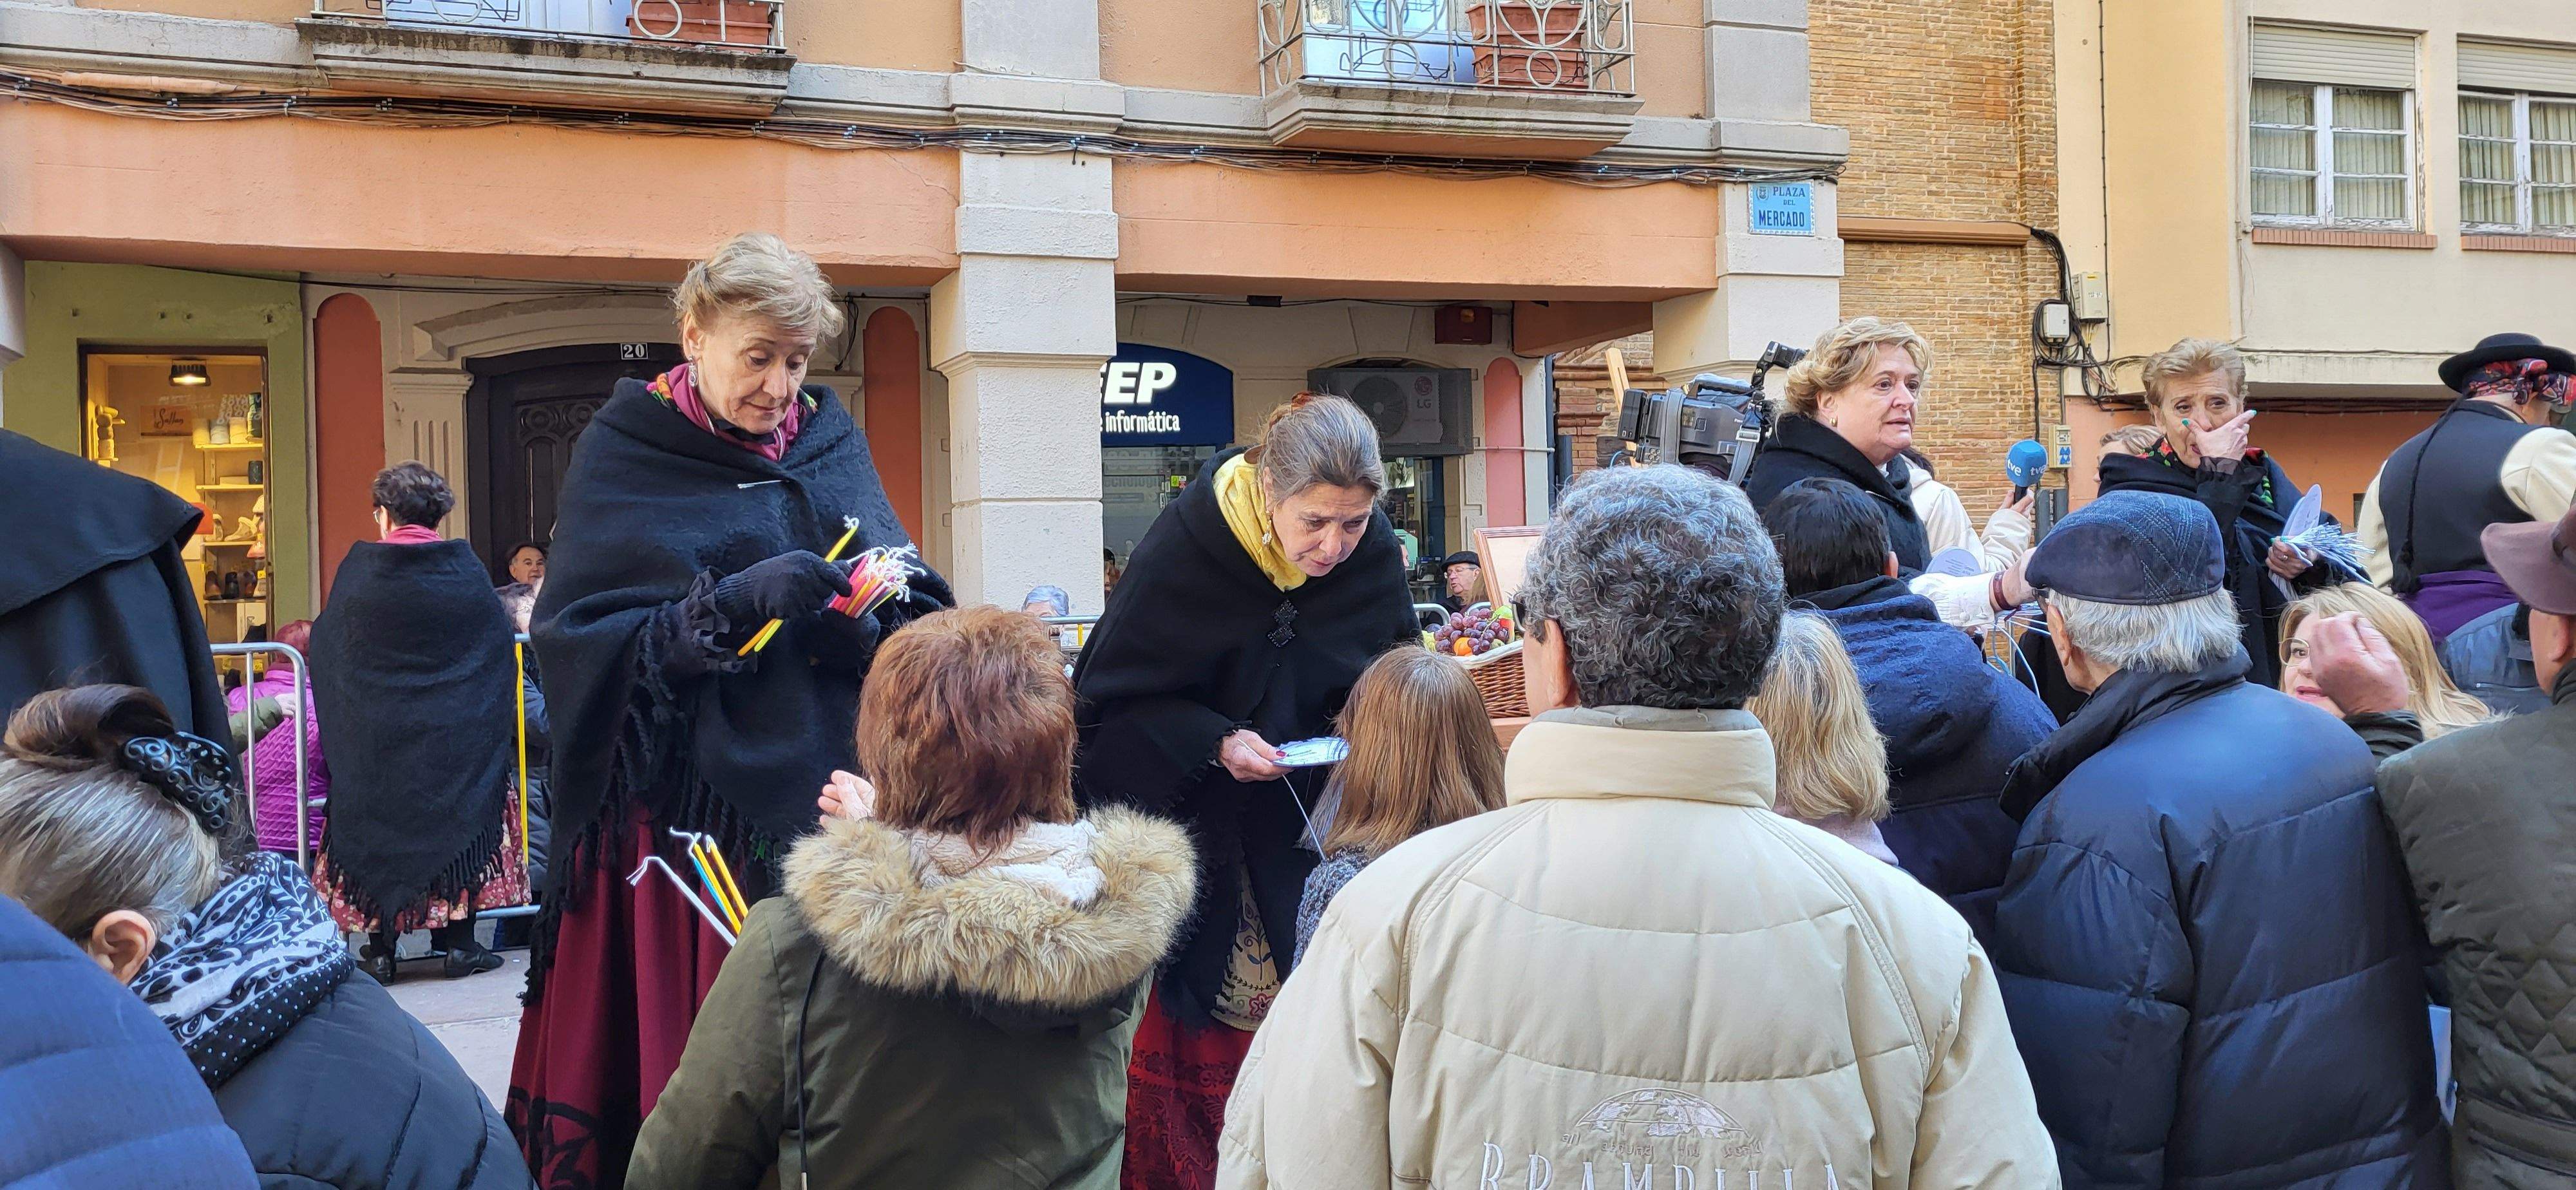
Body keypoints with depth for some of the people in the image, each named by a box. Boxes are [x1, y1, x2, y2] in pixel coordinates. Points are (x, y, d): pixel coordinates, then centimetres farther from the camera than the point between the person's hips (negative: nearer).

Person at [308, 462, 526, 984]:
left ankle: (380, 952, 9)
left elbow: (326, 645, 6)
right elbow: (499, 643, 4)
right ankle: (459, 944, 8)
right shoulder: (467, 569, -4)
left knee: (376, 828, 8)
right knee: (456, 821, 8)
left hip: (375, 737, 0)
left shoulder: (357, 569, -5)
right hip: (456, 737, 0)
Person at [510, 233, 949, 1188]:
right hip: (674, 806, -3)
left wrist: (878, 608, -14)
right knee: (666, 1039, -2)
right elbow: (580, 641, -9)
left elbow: (913, 606, 9)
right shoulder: (622, 454, 0)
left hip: (815, 793, 3)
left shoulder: (830, 440, 11)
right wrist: (735, 602, -20)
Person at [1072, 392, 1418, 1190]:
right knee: (1183, 1031, 1)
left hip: (1301, 837, 3)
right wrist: (1215, 742, -26)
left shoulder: (1374, 553, -10)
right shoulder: (1182, 545, -19)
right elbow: (1109, 698, -13)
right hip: (1184, 819, -3)